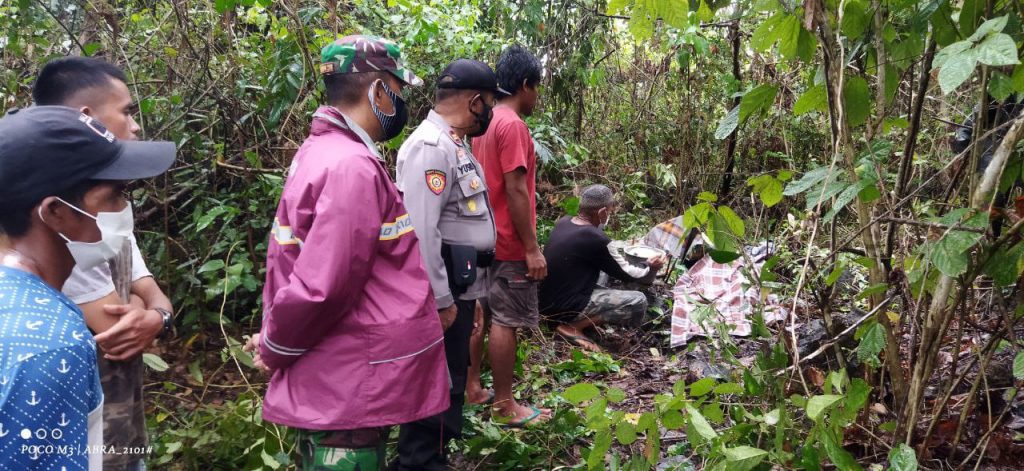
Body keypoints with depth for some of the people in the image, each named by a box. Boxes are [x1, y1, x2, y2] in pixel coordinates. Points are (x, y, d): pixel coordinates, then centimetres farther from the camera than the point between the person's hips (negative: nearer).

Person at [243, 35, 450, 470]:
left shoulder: (323, 152, 10)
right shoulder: (353, 168, -23)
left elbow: (301, 264, 13)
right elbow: (320, 288, -26)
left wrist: (273, 341, 11)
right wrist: (274, 351, -9)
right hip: (349, 394, -10)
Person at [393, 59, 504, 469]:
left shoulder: (452, 145, 16)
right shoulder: (430, 146, -18)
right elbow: (419, 231, -25)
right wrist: (440, 300, -23)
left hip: (458, 289, 10)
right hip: (442, 294, -10)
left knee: (449, 383, 18)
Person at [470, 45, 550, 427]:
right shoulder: (512, 125, -17)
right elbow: (515, 190, -22)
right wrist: (532, 249, -19)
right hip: (510, 244, -9)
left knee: (480, 314, 16)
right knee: (506, 322, -2)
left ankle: (471, 386, 27)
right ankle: (504, 406, 6)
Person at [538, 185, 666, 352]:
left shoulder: (563, 222, 3)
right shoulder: (597, 240, -19)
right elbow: (626, 274, -2)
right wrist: (652, 269, 15)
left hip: (545, 302, 9)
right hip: (566, 307, -9)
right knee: (638, 302, -11)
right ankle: (573, 327, -8)